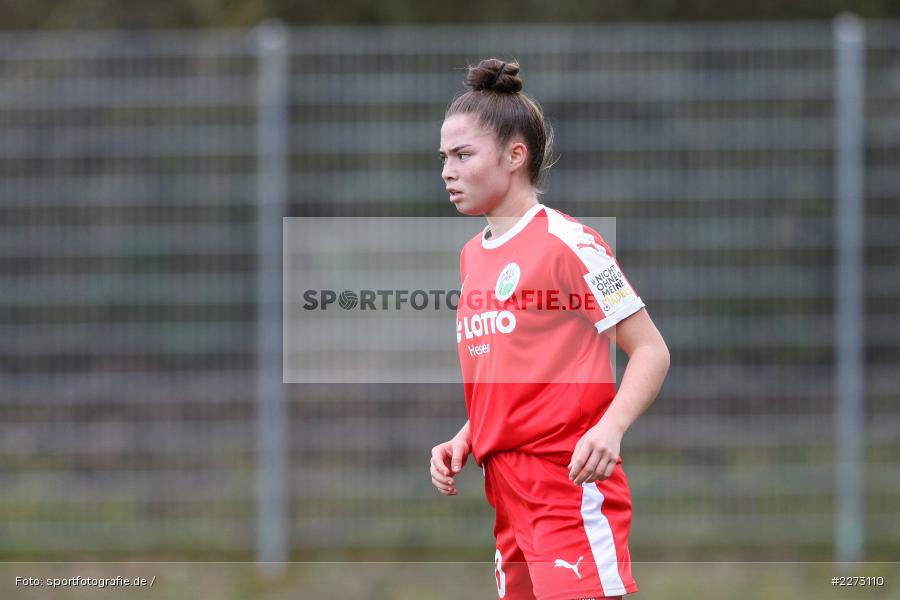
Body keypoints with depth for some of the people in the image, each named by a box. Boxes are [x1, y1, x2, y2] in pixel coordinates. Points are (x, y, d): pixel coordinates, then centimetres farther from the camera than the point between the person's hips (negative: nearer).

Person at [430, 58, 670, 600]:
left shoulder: (565, 241, -8)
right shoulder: (472, 256, 16)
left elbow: (651, 351, -9)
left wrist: (610, 428, -24)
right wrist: (462, 443, 9)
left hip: (572, 487, -8)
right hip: (506, 490, 8)